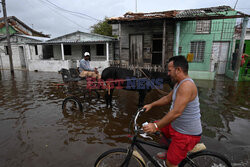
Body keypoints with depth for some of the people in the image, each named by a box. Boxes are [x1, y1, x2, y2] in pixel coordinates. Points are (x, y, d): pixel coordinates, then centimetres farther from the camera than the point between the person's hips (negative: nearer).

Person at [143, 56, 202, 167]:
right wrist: (151, 105, 11)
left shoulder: (187, 85, -28)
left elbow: (176, 112, -34)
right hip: (177, 125, 9)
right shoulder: (179, 83, 4)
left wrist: (156, 126, -31)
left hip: (187, 134, -9)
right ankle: (169, 152, 39)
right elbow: (168, 98, 15)